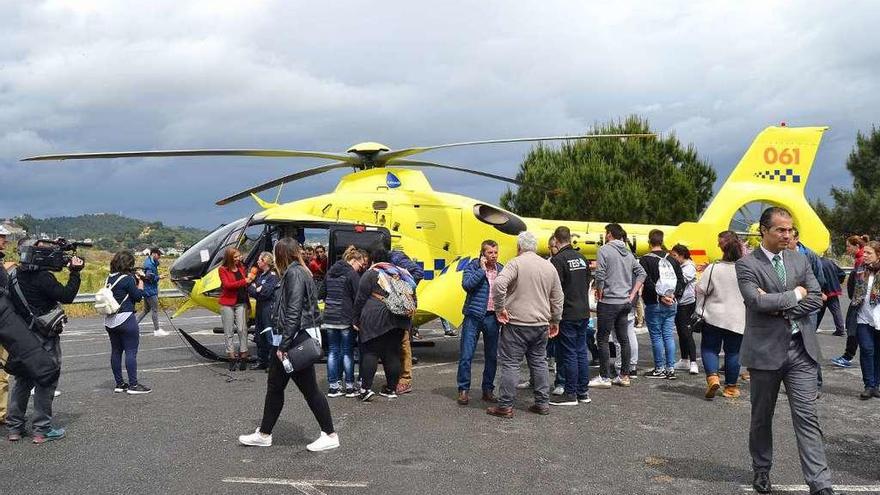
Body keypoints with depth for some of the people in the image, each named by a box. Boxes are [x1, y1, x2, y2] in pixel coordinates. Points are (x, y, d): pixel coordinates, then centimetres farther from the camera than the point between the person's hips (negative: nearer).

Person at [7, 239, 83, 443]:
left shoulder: (16, 275, 6)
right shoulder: (43, 277, -18)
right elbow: (66, 296, -18)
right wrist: (75, 273, -11)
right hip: (44, 338, -8)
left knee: (22, 381, 16)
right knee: (46, 381, 1)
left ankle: (14, 427, 21)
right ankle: (42, 430, 6)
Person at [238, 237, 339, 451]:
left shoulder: (294, 274, -14)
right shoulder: (300, 272, 14)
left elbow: (293, 313, -21)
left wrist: (284, 345, -20)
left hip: (296, 340, -10)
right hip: (296, 340, 10)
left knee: (309, 388, -1)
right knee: (275, 385, 15)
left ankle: (330, 435, 9)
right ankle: (264, 434, 26)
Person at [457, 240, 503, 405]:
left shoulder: (501, 269, 9)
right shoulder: (472, 266, -1)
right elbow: (466, 284, -17)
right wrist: (482, 270, -14)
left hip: (492, 317, 4)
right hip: (473, 315, -4)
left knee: (492, 356, 9)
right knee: (466, 355, -3)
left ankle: (488, 390, 21)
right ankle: (463, 390, 7)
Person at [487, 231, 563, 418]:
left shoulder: (516, 263, -9)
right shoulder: (549, 266, 10)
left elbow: (499, 285, -24)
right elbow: (557, 298, 14)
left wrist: (499, 308, -13)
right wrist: (555, 321, 23)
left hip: (517, 324, -6)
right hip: (541, 324, 6)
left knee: (510, 364, -1)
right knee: (539, 362, 16)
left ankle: (505, 406, 1)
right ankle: (542, 403, 20)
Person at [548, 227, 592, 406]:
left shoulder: (558, 260, -13)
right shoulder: (582, 258, 11)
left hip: (567, 314, -7)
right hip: (584, 312, 7)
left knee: (569, 354, -2)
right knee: (581, 352, 12)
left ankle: (571, 394, 3)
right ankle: (583, 392, 18)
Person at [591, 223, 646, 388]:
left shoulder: (604, 250, -10)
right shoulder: (628, 252, 12)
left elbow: (600, 275, -19)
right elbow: (642, 273, 13)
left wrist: (599, 293, -5)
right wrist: (632, 295, 11)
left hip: (609, 301, -7)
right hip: (625, 302, 7)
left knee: (602, 339, -1)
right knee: (624, 339, 11)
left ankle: (604, 377, 0)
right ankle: (624, 376, 16)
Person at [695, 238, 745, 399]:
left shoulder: (712, 269, -7)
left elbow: (701, 291, -6)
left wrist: (700, 311, 5)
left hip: (714, 318, -2)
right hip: (738, 320, 2)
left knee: (710, 348, 8)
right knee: (733, 352, 10)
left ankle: (712, 377, -14)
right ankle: (730, 386, 17)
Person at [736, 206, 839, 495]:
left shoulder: (800, 260, 9)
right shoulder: (746, 265, -6)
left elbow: (816, 298, 0)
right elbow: (757, 301, -20)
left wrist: (780, 306, -12)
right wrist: (795, 294, -10)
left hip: (801, 349, 3)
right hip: (766, 350, -3)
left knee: (806, 417, -1)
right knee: (762, 417, 13)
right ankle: (762, 470, 30)